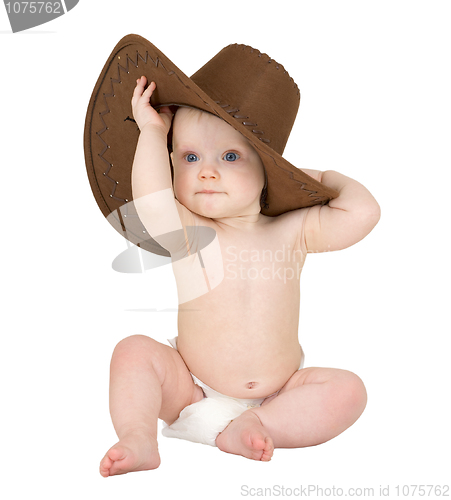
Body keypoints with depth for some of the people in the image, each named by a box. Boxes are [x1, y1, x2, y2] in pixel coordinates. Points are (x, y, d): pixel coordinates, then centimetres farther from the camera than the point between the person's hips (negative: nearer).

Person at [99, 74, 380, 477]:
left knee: (349, 390, -18)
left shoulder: (294, 230, -8)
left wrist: (323, 177, -3)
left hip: (277, 395, 1)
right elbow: (151, 203, -32)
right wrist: (152, 132, -23)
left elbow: (363, 212, -18)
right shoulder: (185, 231, -11)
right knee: (134, 350, -19)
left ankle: (249, 429, -25)